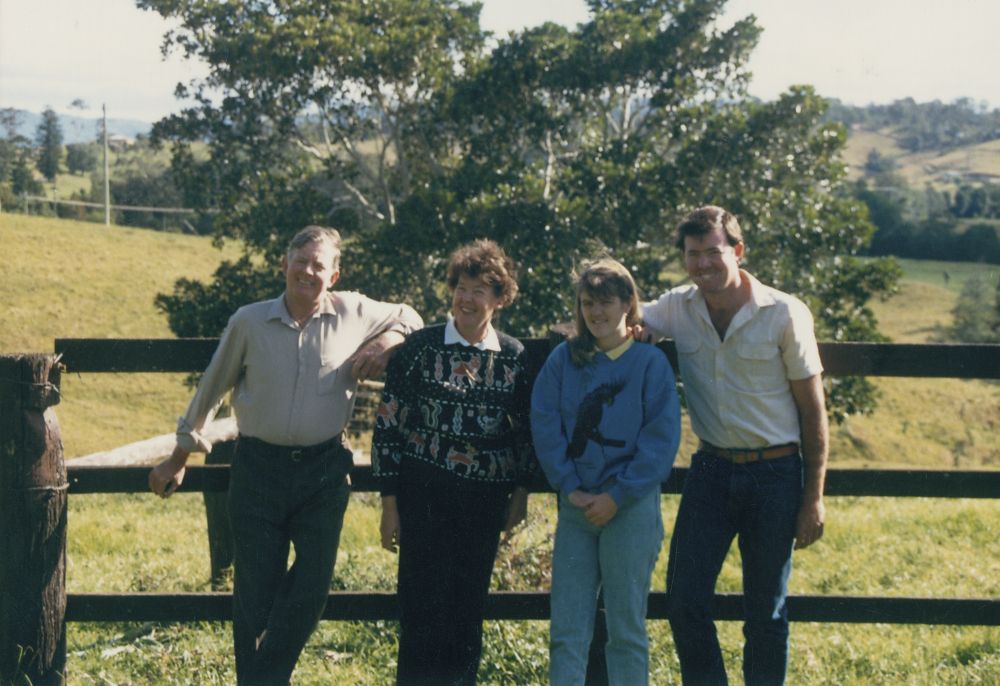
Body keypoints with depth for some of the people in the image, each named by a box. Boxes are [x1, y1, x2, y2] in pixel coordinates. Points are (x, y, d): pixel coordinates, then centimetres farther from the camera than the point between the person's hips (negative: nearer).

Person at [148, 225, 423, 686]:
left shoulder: (353, 313, -1)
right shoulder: (249, 321, -2)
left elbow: (408, 317, 17)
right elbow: (211, 389, 8)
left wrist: (387, 342, -6)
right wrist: (179, 458, 12)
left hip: (324, 471, 1)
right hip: (258, 469, -1)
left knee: (312, 587, 1)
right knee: (255, 591, 3)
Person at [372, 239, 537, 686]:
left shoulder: (514, 356, 3)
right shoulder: (419, 348, -5)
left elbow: (527, 430, 12)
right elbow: (388, 426, -3)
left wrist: (521, 491, 7)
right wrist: (390, 504, -5)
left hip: (484, 501, 3)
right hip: (424, 497, -2)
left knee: (468, 612, 10)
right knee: (421, 609, -1)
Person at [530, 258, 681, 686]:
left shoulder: (651, 362, -1)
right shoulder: (563, 360, 5)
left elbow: (661, 438, -6)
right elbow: (545, 426, 1)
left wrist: (618, 496, -12)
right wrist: (569, 487, -9)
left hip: (632, 505, -2)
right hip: (576, 506, 3)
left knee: (627, 627, 5)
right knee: (566, 630, 3)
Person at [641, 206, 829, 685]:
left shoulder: (785, 314, -9)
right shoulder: (678, 308, 1)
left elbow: (813, 410, -5)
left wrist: (814, 497, -7)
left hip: (774, 474, -3)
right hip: (710, 470, 3)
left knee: (765, 613, 7)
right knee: (684, 601, -1)